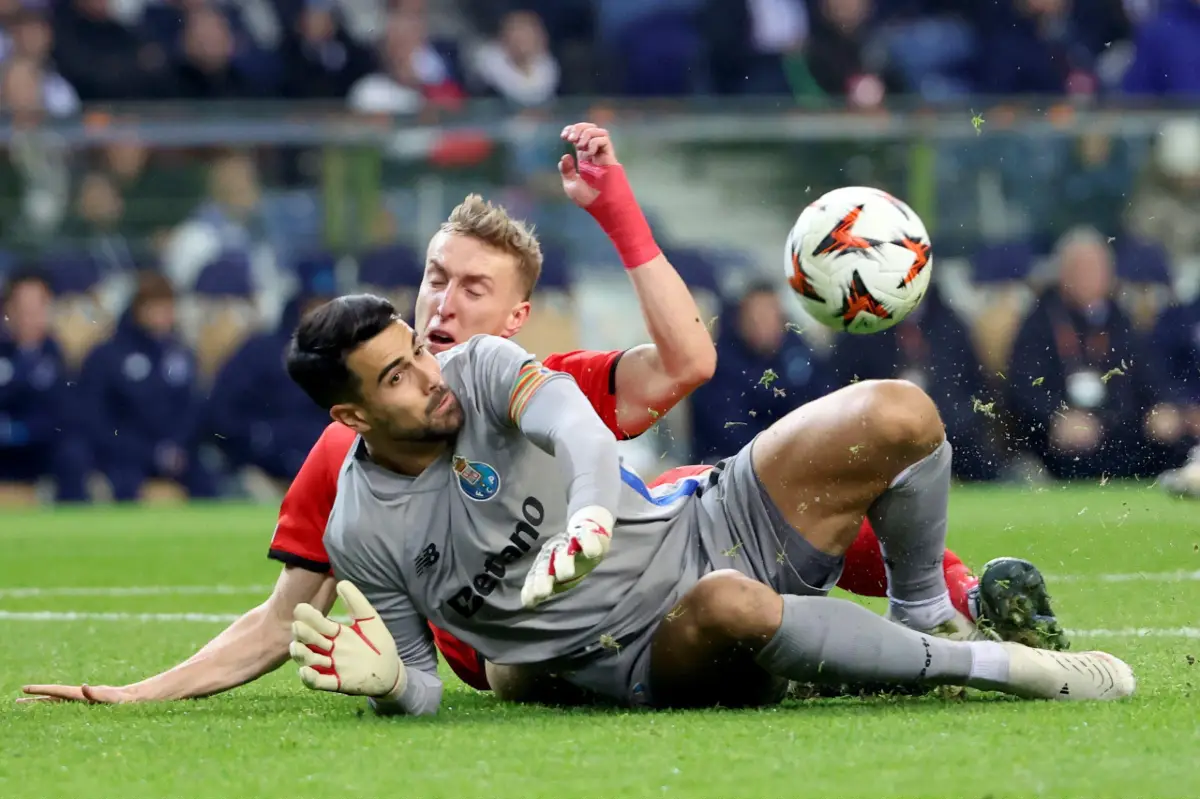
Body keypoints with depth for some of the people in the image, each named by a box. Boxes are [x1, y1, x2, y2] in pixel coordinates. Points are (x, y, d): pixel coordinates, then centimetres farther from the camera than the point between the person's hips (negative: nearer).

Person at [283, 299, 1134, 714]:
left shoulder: (479, 368, -4)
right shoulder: (363, 538, -6)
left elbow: (572, 418, -27)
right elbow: (424, 687, 3)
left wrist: (591, 514, -49)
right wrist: (386, 680, -24)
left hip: (709, 529, 3)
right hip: (652, 661, -3)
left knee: (898, 416, -17)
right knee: (726, 603, -42)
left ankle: (925, 617, 11)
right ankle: (995, 665, -25)